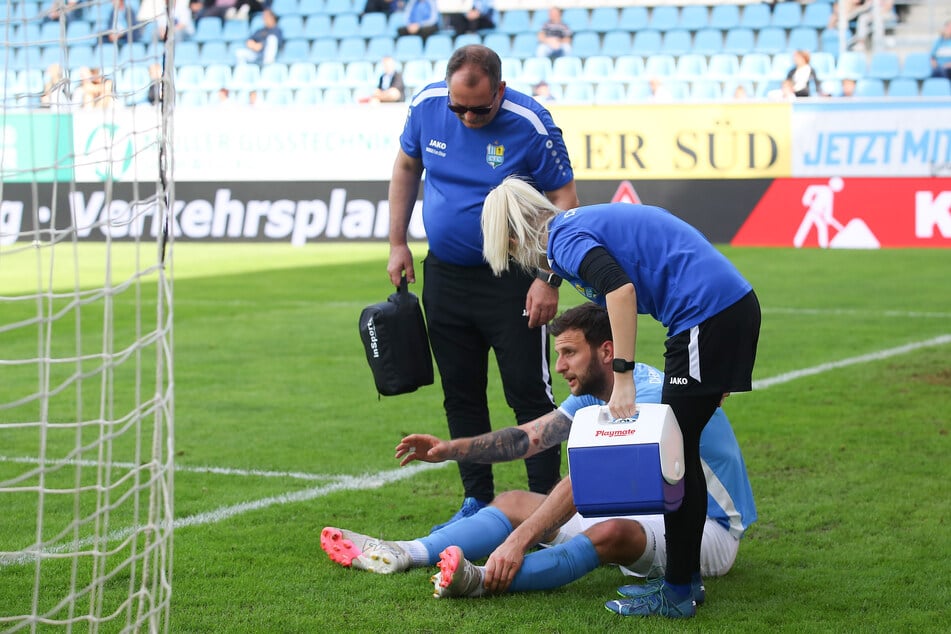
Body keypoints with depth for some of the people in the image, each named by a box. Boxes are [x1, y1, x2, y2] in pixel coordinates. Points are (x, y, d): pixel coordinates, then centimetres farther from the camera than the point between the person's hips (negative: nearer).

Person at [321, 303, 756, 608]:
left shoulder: (651, 396, -24)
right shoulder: (592, 393, 7)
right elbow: (528, 437, 3)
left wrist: (518, 541, -38)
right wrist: (450, 449, -11)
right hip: (641, 512, 9)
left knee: (612, 532, -41)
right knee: (513, 502, 2)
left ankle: (485, 581, -57)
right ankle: (405, 555, -15)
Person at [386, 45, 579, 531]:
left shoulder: (531, 125, -18)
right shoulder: (426, 106, -5)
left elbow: (564, 201, -12)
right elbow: (407, 167, 12)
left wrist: (549, 278, -18)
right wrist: (397, 244, 9)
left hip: (512, 281, -5)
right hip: (444, 276, 5)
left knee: (529, 392, -4)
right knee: (460, 394, 11)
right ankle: (477, 500, 21)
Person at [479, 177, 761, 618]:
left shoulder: (564, 238, -5)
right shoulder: (591, 220, 23)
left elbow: (621, 289, -24)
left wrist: (622, 378, -23)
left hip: (707, 313, -9)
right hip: (736, 304, 9)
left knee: (677, 453, -2)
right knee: (680, 451, 15)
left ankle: (676, 594, 3)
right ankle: (683, 577, 22)